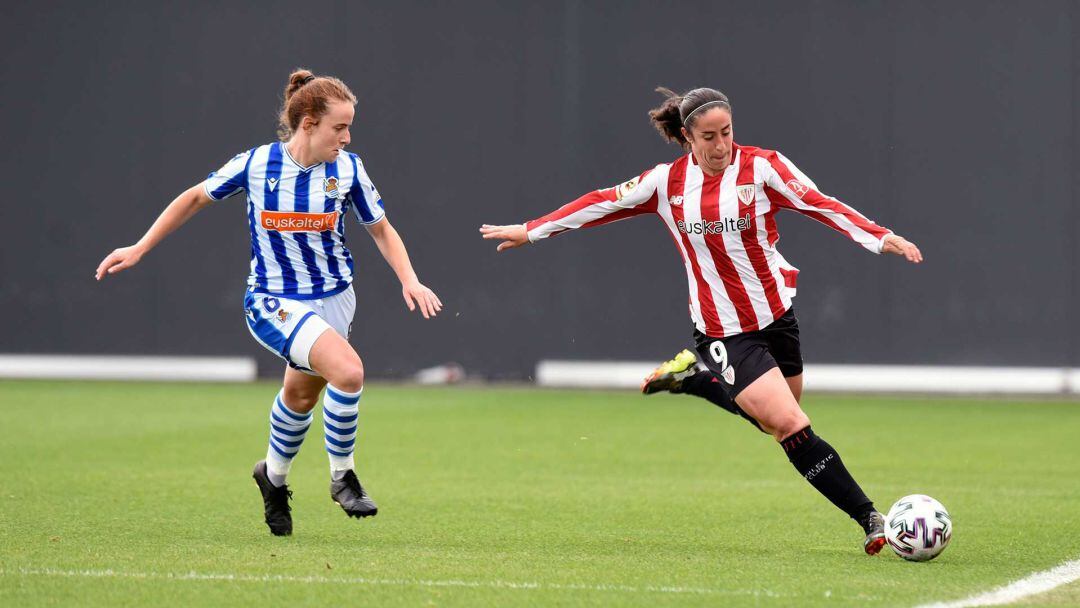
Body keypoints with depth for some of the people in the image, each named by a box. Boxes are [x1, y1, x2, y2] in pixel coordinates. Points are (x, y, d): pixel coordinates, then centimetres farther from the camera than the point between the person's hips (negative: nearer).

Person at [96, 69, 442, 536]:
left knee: (301, 394, 17)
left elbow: (381, 230, 7)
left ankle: (274, 476, 47)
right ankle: (342, 476, -7)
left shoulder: (347, 169, -6)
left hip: (334, 297, 4)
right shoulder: (255, 164, -13)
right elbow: (195, 198, 3)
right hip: (274, 301, -4)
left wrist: (409, 281, -8)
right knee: (348, 371, -26)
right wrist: (140, 249, 4)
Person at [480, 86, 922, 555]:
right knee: (791, 427, -13)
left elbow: (822, 205, -15)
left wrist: (881, 239, -29)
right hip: (724, 331, -2)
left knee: (777, 419, 12)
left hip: (776, 313, 2)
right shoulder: (667, 182, -2)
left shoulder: (762, 167, -7)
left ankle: (694, 378, 32)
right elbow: (604, 203, 9)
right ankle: (869, 519, -8)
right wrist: (530, 231, 14)